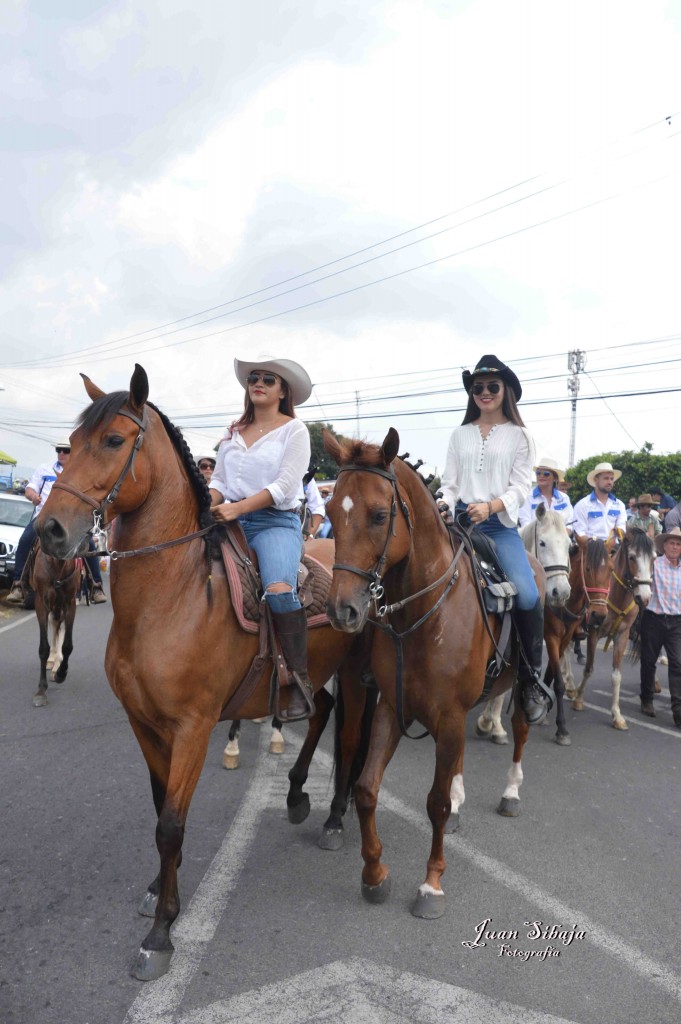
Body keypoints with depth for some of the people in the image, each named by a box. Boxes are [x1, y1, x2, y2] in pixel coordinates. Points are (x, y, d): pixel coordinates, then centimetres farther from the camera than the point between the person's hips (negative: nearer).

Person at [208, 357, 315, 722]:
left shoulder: (294, 430, 3)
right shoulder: (234, 432, 19)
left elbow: (284, 486, -9)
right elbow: (218, 481, 17)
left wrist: (238, 507, -22)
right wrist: (206, 505, -6)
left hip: (276, 522, -5)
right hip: (231, 521, 6)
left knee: (279, 589, -32)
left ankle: (301, 683, -21)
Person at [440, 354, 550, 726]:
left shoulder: (519, 435, 7)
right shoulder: (460, 434, 14)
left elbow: (521, 487, -2)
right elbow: (449, 483, 11)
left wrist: (489, 507, -18)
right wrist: (444, 506, -10)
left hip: (499, 524, -2)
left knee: (527, 595, -22)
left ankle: (530, 679, -3)